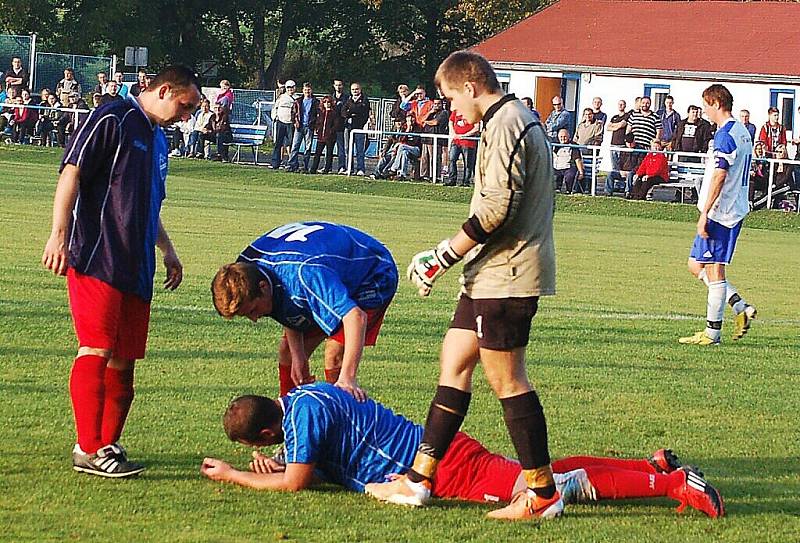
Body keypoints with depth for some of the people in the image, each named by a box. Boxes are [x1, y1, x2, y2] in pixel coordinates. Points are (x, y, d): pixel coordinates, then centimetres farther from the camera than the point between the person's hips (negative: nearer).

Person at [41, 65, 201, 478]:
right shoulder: (112, 120, -5)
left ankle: (108, 445, 12)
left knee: (124, 360, 6)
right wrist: (59, 234, -20)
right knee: (96, 351, -13)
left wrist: (167, 250, 32)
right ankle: (89, 449, -15)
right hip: (96, 259, -9)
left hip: (136, 267, 9)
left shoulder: (158, 139, 23)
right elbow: (71, 173, -12)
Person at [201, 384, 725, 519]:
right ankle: (653, 465, 19)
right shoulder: (303, 399, 13)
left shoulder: (305, 410, -16)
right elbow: (321, 468, 23)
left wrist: (233, 475, -6)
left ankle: (672, 482, -14)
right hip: (433, 454, 9)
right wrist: (280, 462, 7)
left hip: (450, 470, -9)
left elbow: (295, 483, -17)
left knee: (549, 486, -11)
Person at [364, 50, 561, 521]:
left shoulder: (505, 125, -15)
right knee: (455, 363, 11)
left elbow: (497, 207, -22)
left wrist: (445, 256, -15)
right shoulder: (519, 120, 18)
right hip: (492, 274, 11)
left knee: (507, 379, -7)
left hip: (506, 274, -11)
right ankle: (418, 480, 15)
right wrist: (455, 256, 22)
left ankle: (543, 494, -3)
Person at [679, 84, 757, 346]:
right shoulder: (742, 132, 15)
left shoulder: (724, 135, -15)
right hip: (736, 209, 10)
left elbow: (719, 176, -21)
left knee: (714, 270, -5)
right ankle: (741, 308, 9)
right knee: (697, 266, 14)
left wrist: (704, 213, -21)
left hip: (719, 212, -10)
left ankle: (712, 332, -2)